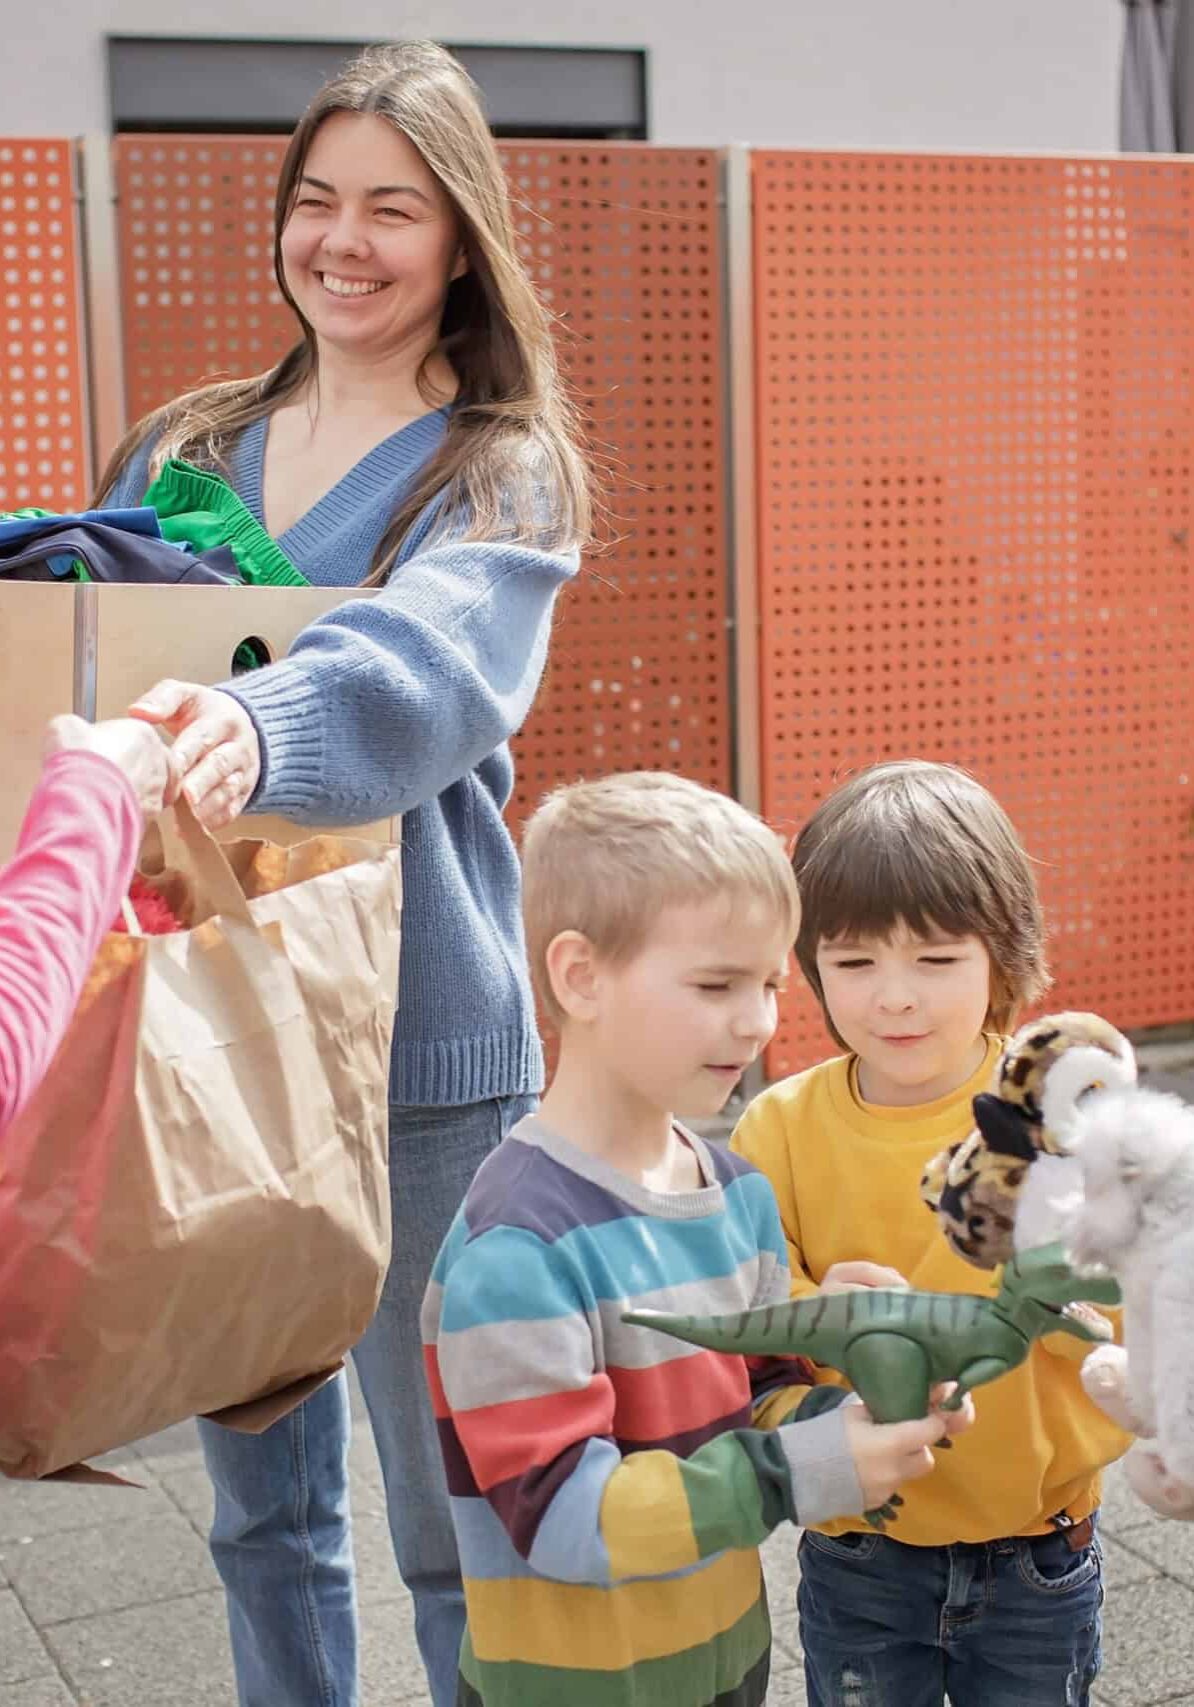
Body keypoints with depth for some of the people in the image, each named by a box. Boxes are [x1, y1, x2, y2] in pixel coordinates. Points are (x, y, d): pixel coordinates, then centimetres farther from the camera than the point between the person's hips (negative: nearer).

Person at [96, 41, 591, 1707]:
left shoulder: (500, 476, -4)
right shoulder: (181, 453, 12)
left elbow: (425, 669, -26)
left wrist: (257, 730, -46)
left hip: (416, 1052, -4)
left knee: (456, 1520, 6)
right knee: (260, 1502, 18)